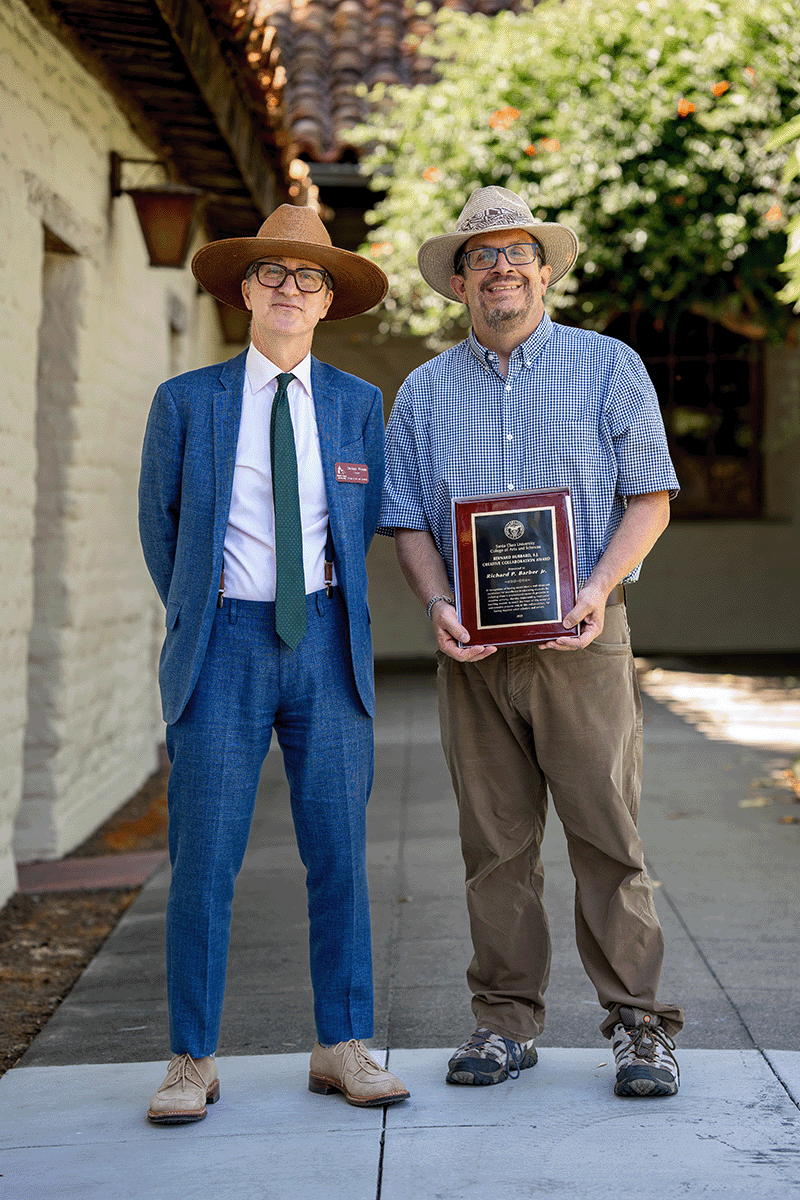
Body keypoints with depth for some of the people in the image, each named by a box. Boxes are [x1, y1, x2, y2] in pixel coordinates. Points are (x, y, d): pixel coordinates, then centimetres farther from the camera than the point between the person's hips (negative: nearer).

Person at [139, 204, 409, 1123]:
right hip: (224, 649, -2)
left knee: (339, 855, 4)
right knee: (204, 863, -3)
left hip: (326, 645, 2)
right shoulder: (185, 402, 2)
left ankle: (343, 1050, 14)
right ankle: (192, 1063, 8)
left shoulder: (357, 404, 8)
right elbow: (159, 526, 11)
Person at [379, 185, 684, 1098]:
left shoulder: (610, 368, 6)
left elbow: (650, 497, 3)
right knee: (494, 841, 5)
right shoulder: (424, 392, 13)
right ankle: (506, 1020, 14)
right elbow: (408, 520, 12)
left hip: (580, 639, -2)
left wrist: (599, 588, -12)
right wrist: (438, 606, -6)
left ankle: (638, 1024, 3)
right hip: (473, 647, 2)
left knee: (607, 833, -4)